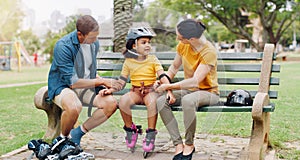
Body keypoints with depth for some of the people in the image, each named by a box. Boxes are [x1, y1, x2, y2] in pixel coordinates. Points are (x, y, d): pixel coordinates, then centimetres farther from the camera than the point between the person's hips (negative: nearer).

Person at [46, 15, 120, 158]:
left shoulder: (94, 44, 0)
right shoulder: (63, 46, -23)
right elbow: (72, 82, -25)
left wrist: (100, 81, -6)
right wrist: (102, 81, -19)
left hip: (86, 85, 7)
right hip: (62, 85, -6)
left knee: (111, 103, -18)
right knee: (74, 106, -40)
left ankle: (76, 134, -5)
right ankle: (63, 138, -7)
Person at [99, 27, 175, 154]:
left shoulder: (153, 59, 5)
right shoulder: (128, 62, 8)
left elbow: (163, 77, -5)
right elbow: (122, 81, 6)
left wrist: (169, 91, -22)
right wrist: (110, 90, -12)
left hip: (150, 91, -1)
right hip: (135, 92, 2)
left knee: (152, 101, -37)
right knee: (123, 101, -31)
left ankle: (151, 133, -20)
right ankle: (130, 129, -6)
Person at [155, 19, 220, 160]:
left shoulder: (209, 52, -22)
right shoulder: (183, 46, -2)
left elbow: (194, 81, -28)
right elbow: (175, 66, 16)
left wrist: (168, 86, -23)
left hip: (207, 92, -6)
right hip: (188, 90, 6)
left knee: (188, 100, -40)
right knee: (161, 102, -22)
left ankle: (189, 144, -18)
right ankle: (178, 144, -19)